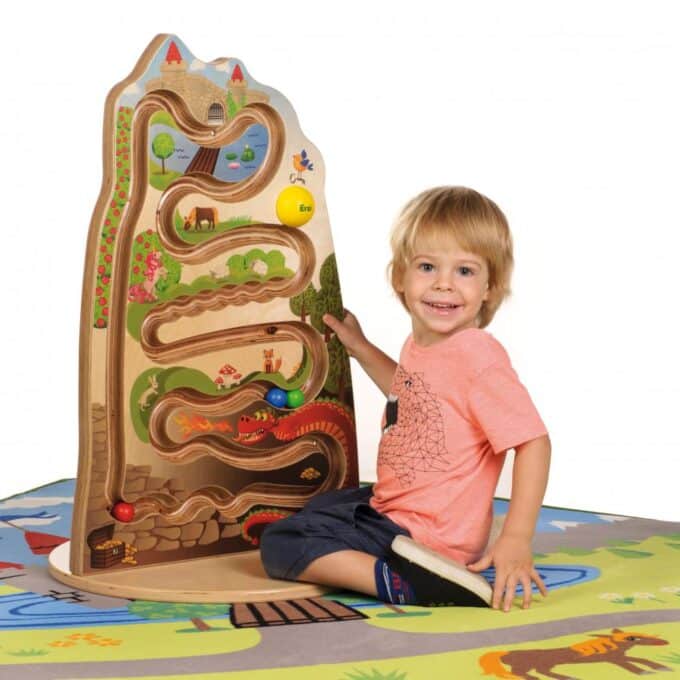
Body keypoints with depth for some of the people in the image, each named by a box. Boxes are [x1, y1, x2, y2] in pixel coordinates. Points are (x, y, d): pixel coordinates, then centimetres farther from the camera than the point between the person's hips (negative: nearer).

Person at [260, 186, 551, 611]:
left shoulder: (478, 356, -26)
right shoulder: (421, 344, 3)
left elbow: (534, 441, -29)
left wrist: (517, 539, -33)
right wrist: (360, 348, 21)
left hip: (426, 536, -11)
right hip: (389, 505, 11)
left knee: (279, 546, -13)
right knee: (318, 506, 36)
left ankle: (404, 581, -23)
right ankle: (416, 572, 22)